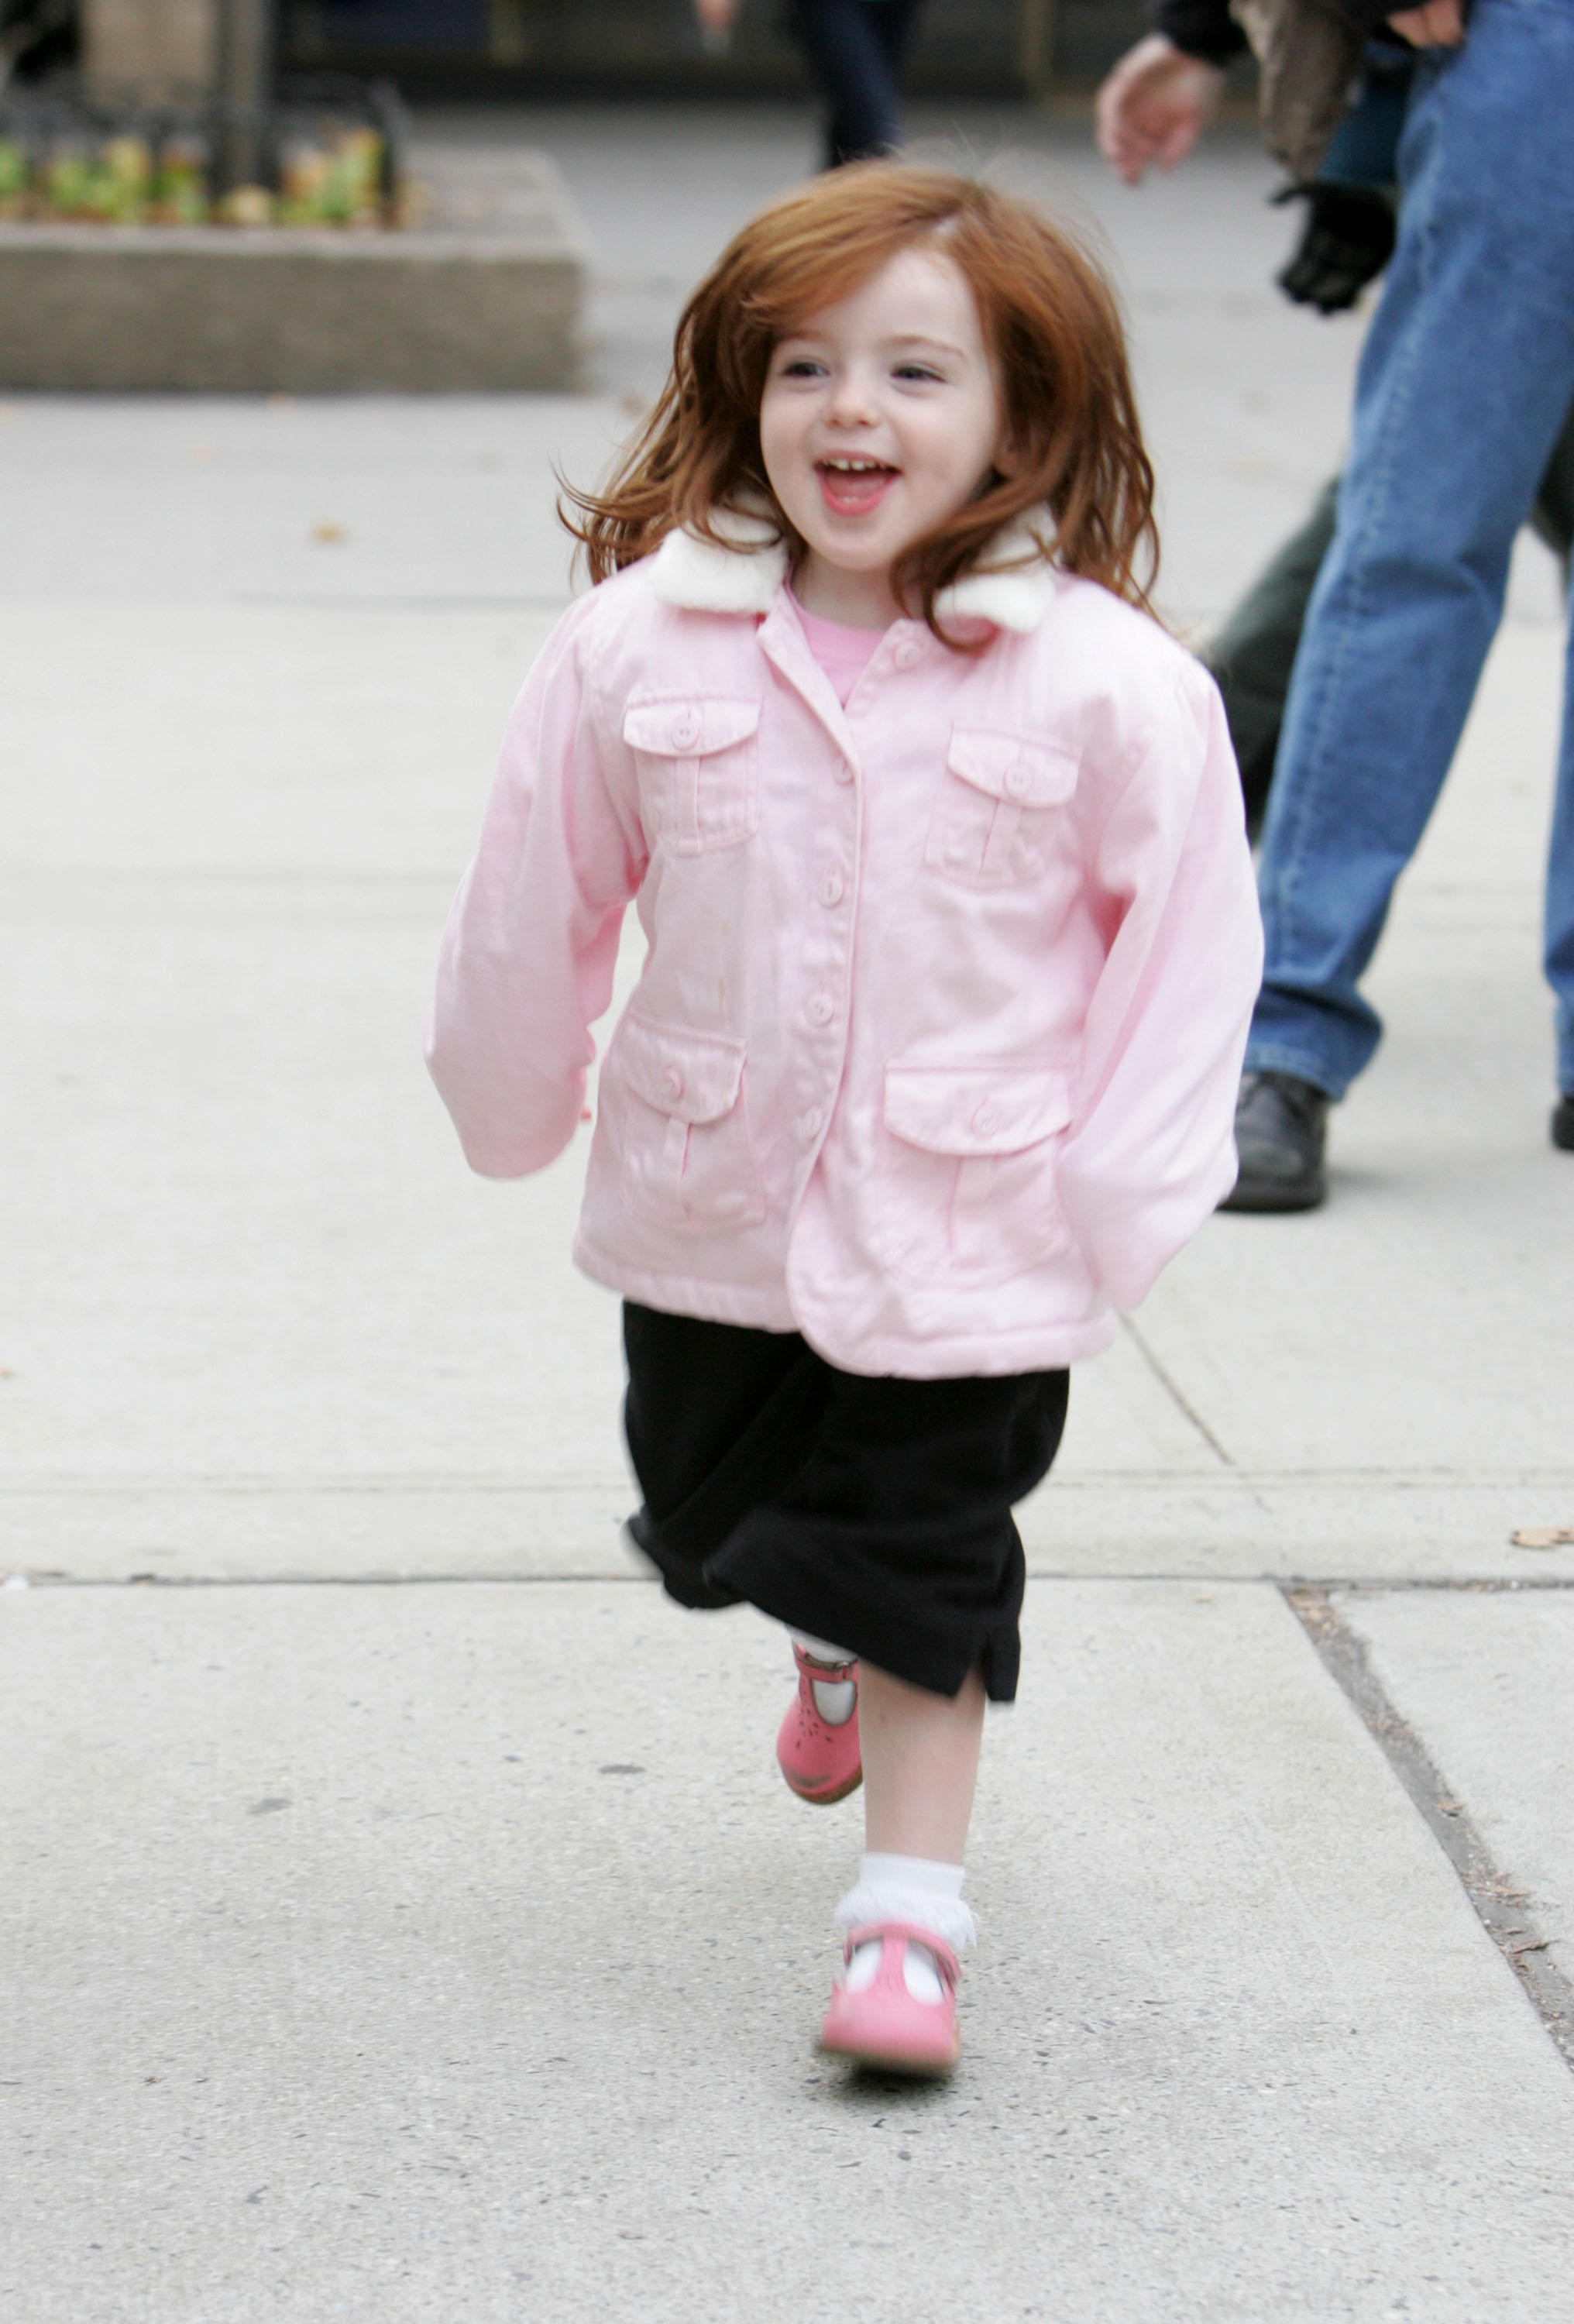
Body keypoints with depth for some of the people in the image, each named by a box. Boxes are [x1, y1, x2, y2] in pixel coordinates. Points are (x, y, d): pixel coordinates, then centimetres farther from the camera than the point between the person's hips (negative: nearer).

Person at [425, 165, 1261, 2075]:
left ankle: (909, 1916, 15)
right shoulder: (638, 648, -11)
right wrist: (515, 1107, 14)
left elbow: (1185, 944, -7)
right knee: (717, 1512, 24)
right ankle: (837, 1652, 57)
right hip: (708, 1212, 4)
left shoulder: (1109, 688, -17)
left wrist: (1118, 1198, -9)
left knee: (922, 1571, 2)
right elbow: (537, 902, 3)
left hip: (966, 1228, -4)